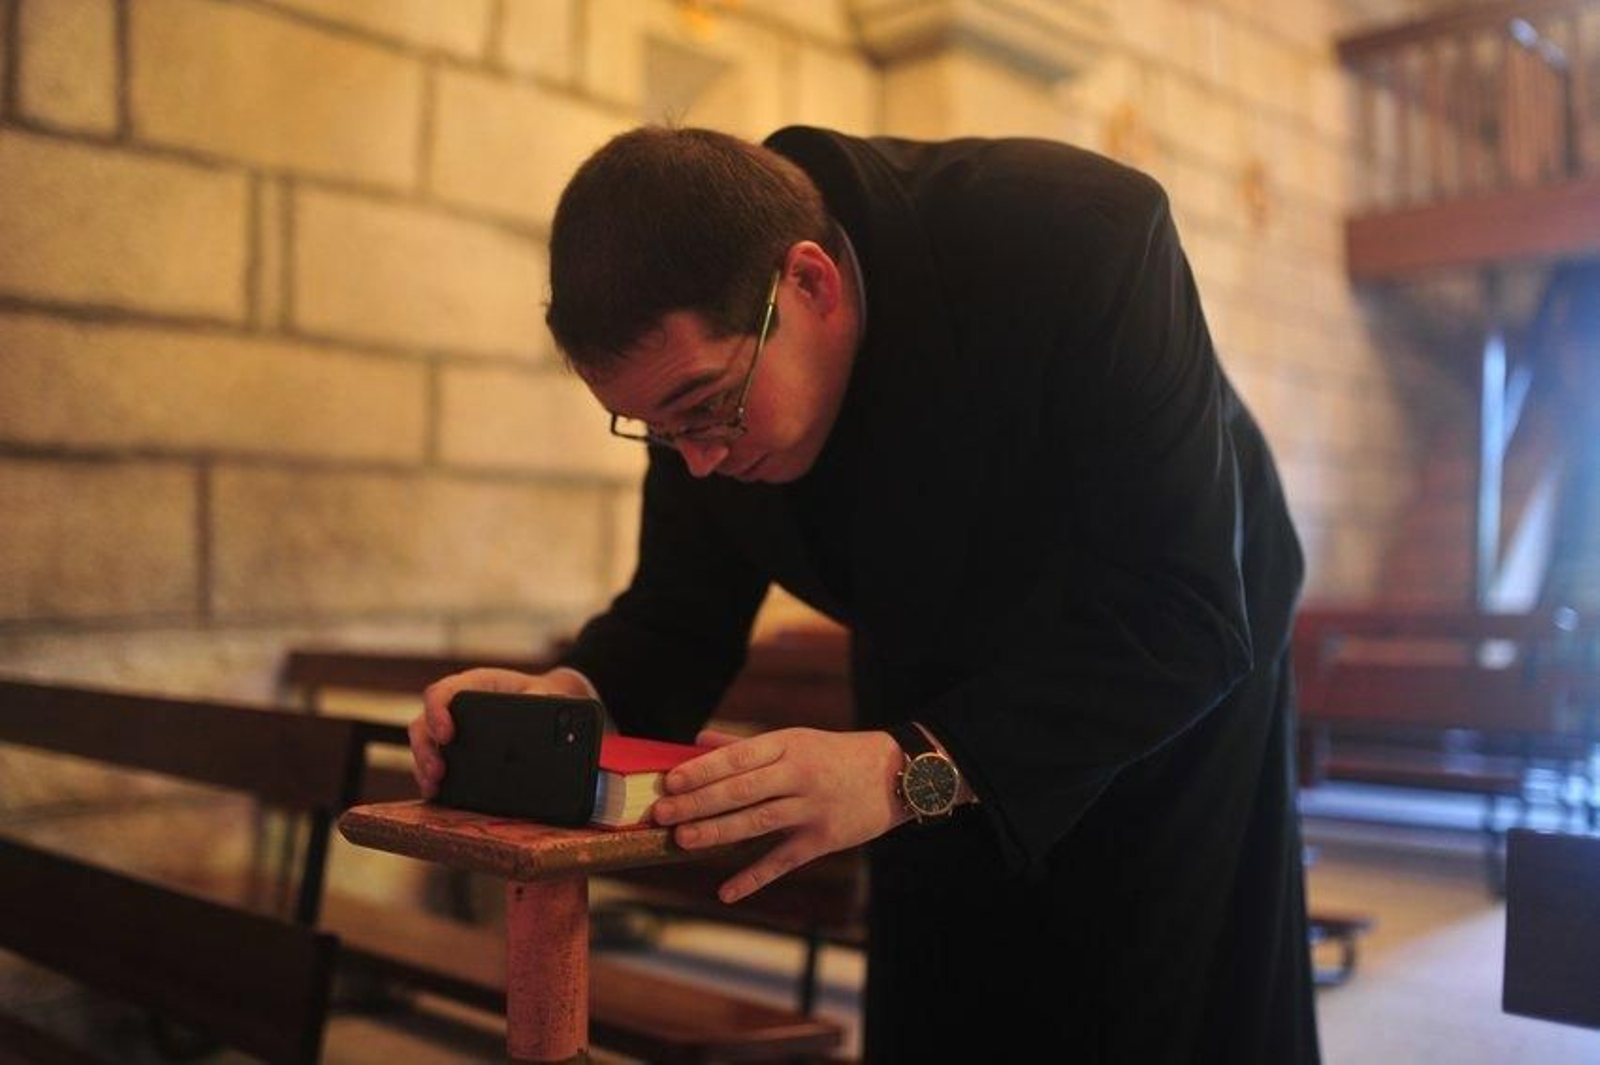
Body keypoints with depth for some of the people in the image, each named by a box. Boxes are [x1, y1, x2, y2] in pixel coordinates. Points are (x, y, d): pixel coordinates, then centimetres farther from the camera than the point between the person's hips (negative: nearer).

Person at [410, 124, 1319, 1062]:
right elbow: (682, 613, -10)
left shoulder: (1074, 238, -36)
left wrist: (909, 769, -47)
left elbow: (1184, 622, -37)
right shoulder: (702, 359, -20)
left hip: (1174, 674, -3)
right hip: (941, 701, 4)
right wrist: (569, 699, -31)